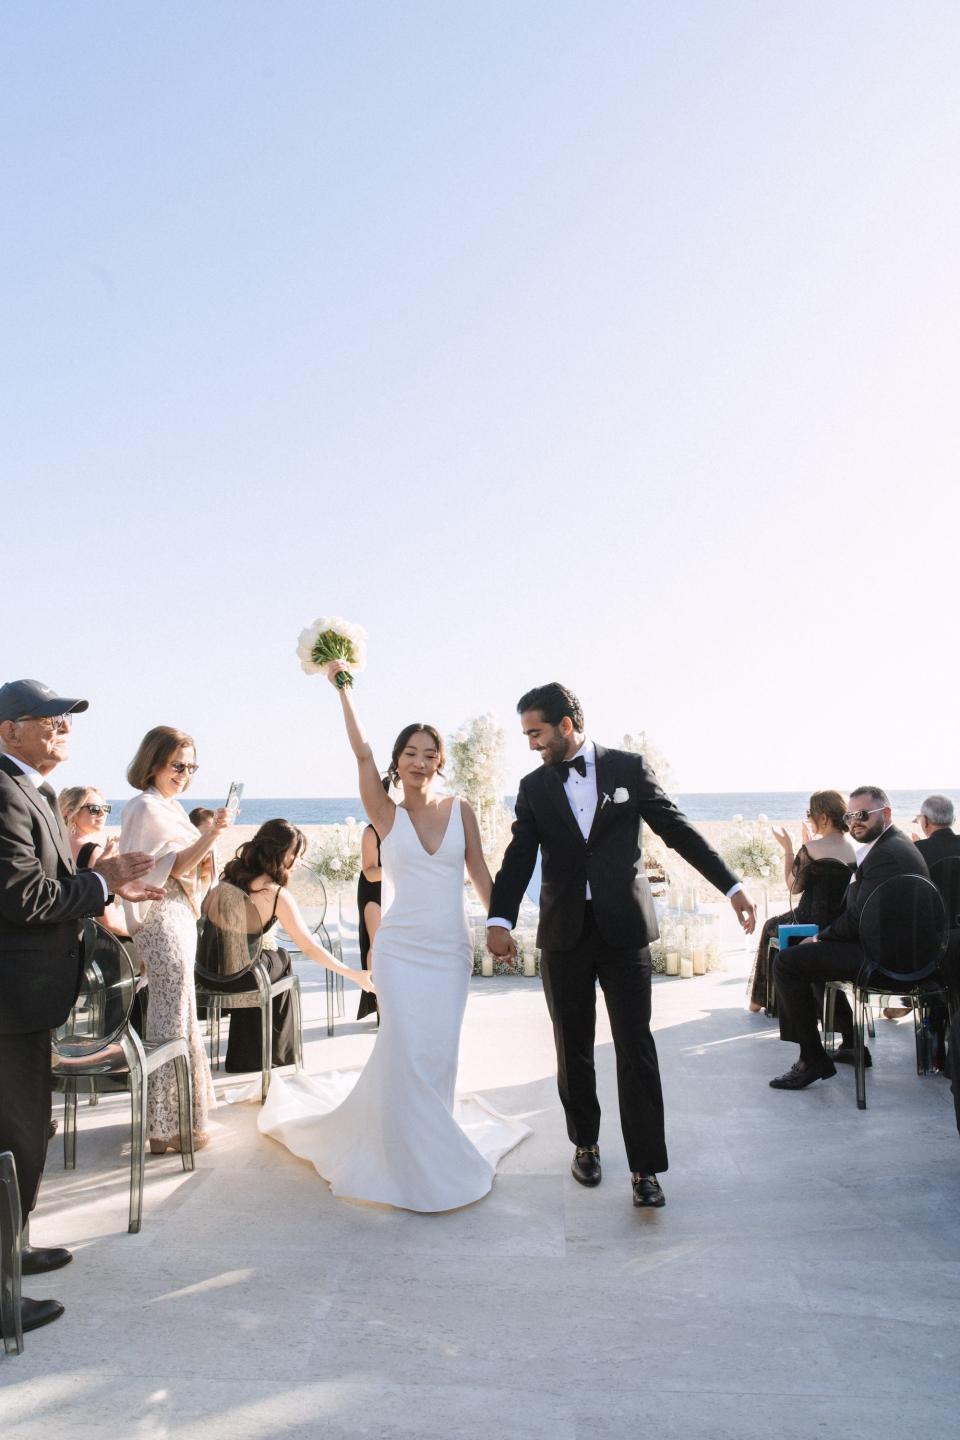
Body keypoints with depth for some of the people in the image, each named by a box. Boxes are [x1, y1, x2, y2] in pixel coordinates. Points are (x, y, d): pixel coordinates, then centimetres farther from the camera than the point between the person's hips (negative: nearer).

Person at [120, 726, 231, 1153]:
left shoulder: (168, 806, 15)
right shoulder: (146, 808, -14)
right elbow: (174, 865, -21)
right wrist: (211, 835, -30)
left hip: (176, 917, 10)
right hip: (162, 921, -10)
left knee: (169, 1017, 16)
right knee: (174, 1021, -5)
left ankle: (167, 1117, 27)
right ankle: (166, 1128, 5)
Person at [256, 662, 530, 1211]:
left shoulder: (461, 810, 2)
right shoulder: (387, 815, -1)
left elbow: (481, 873, 6)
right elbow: (363, 751, -10)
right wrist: (342, 686, -9)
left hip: (452, 949, 2)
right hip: (401, 949, -1)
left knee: (439, 1052, 7)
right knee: (410, 1052, -3)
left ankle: (432, 1140, 33)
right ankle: (422, 1164, 15)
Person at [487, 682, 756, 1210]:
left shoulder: (628, 767, 0)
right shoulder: (534, 786, 5)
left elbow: (678, 828, 1)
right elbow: (519, 857, -2)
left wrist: (732, 885, -3)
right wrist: (500, 918, -17)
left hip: (624, 928, -2)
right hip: (564, 934, 2)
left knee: (635, 1046, -1)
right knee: (573, 1047, 12)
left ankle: (645, 1166, 8)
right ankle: (585, 1143, 31)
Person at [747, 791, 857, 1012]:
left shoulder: (811, 850, -18)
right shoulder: (854, 849, 0)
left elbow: (794, 886, -6)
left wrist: (787, 848, 2)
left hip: (814, 926, -6)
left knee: (771, 927, 25)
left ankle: (761, 998, 36)